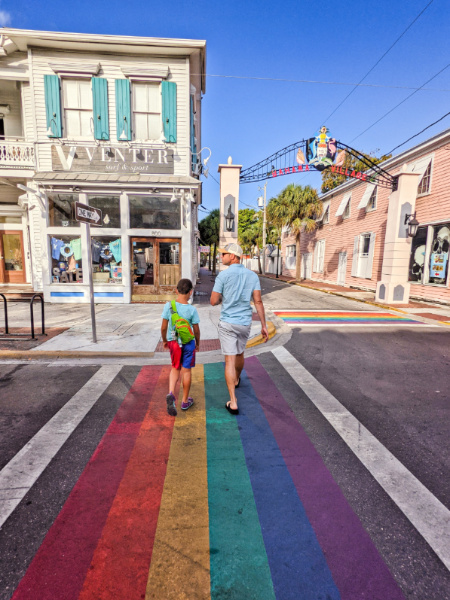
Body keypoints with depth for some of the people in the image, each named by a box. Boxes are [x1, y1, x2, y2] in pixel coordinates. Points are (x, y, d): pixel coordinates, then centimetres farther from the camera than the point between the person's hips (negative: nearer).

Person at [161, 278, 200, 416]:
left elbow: (163, 327, -5)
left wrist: (164, 341, 12)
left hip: (173, 342, 2)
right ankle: (185, 401, 25)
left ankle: (171, 393, 0)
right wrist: (197, 343, 11)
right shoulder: (192, 309, -15)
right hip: (188, 343, -2)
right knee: (186, 370, 11)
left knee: (175, 368, 21)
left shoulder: (169, 306, -10)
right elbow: (196, 330, -6)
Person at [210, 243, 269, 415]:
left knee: (230, 361, 0)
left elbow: (213, 301, -9)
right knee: (239, 353, 27)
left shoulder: (223, 275, -11)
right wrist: (264, 326, -3)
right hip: (245, 323, 4)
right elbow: (258, 301, -5)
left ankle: (233, 402, 0)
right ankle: (236, 379, 54)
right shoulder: (253, 275, 0)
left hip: (227, 323, -4)